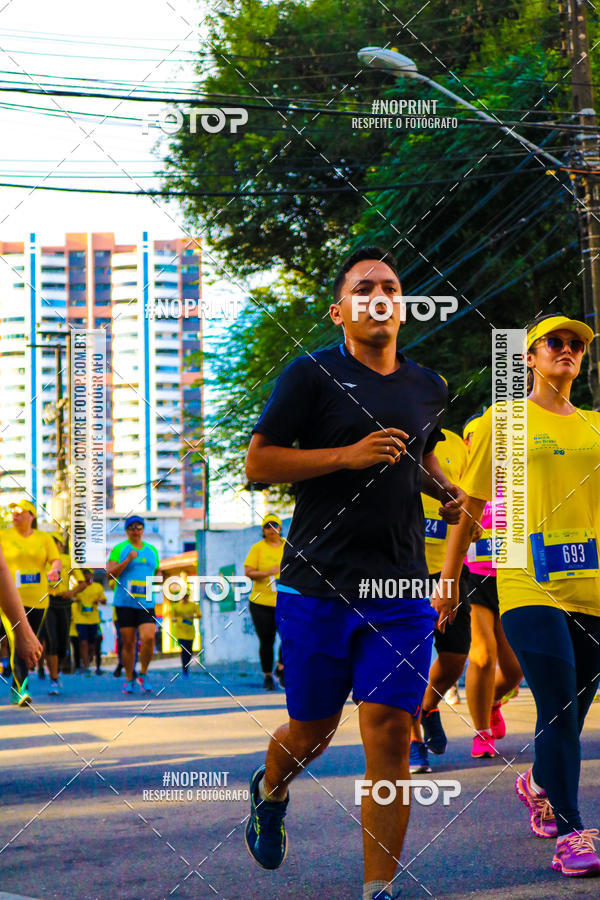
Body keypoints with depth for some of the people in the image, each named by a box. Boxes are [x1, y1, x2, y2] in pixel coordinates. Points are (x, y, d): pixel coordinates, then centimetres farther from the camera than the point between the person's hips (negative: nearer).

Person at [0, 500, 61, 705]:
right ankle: (22, 690, -24)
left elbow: (56, 560, 2)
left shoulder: (44, 538, 10)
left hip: (38, 599, 4)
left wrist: (54, 569, -19)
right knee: (18, 643, -18)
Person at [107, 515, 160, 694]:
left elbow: (157, 572, 27)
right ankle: (128, 679, 15)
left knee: (148, 638, -16)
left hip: (146, 603, 2)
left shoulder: (152, 550, 15)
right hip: (124, 603, -2)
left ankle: (143, 674, 4)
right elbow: (109, 573, -6)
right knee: (128, 642, 1)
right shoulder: (119, 549, 4)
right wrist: (128, 560, -15)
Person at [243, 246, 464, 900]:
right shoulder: (313, 374, -4)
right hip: (317, 584, -3)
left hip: (400, 589, 3)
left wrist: (443, 489, 9)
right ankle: (270, 792, 46)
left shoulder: (428, 387, 13)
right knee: (312, 731, 9)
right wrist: (350, 455, -17)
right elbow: (258, 463, -7)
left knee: (389, 732, -7)